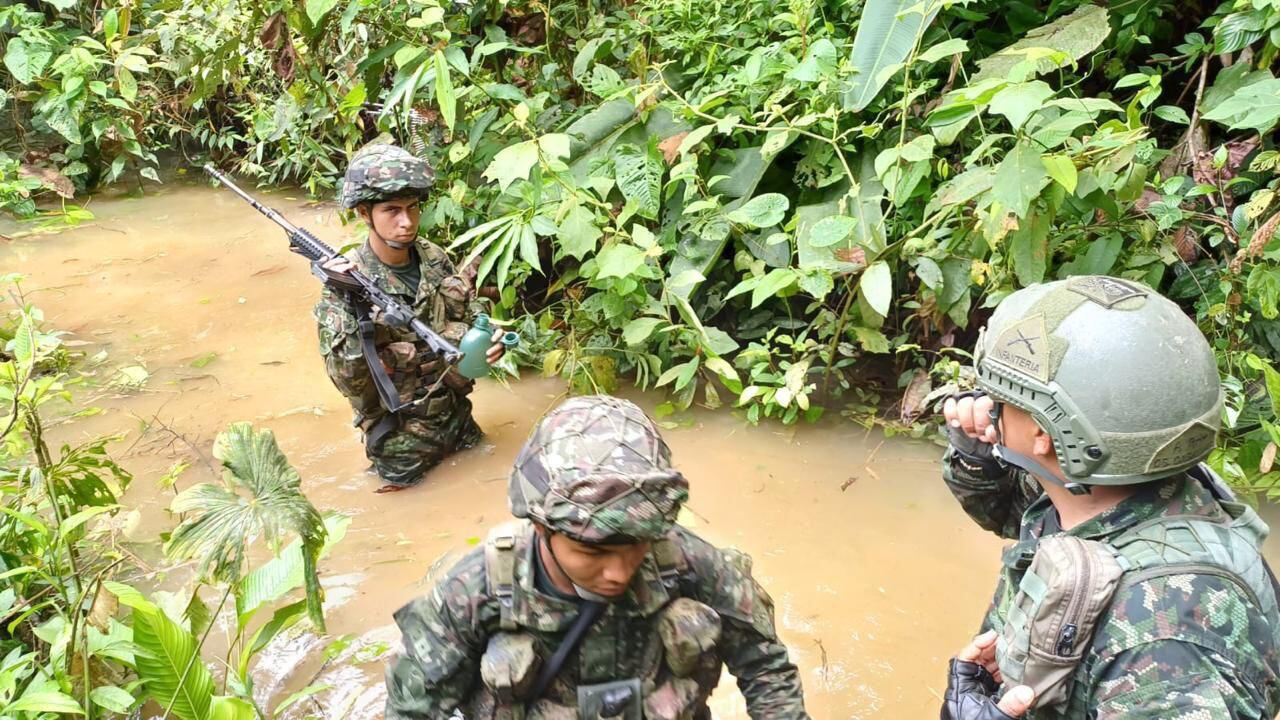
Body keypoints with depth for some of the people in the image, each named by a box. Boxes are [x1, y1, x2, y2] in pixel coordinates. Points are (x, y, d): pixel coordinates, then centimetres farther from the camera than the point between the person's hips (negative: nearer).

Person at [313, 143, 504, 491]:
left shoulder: (435, 258, -5)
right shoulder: (346, 282, -18)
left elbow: (471, 315, 7)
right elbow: (350, 383, -23)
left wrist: (490, 339, -15)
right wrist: (356, 314, -36)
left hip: (460, 421, 5)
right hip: (401, 447, -4)